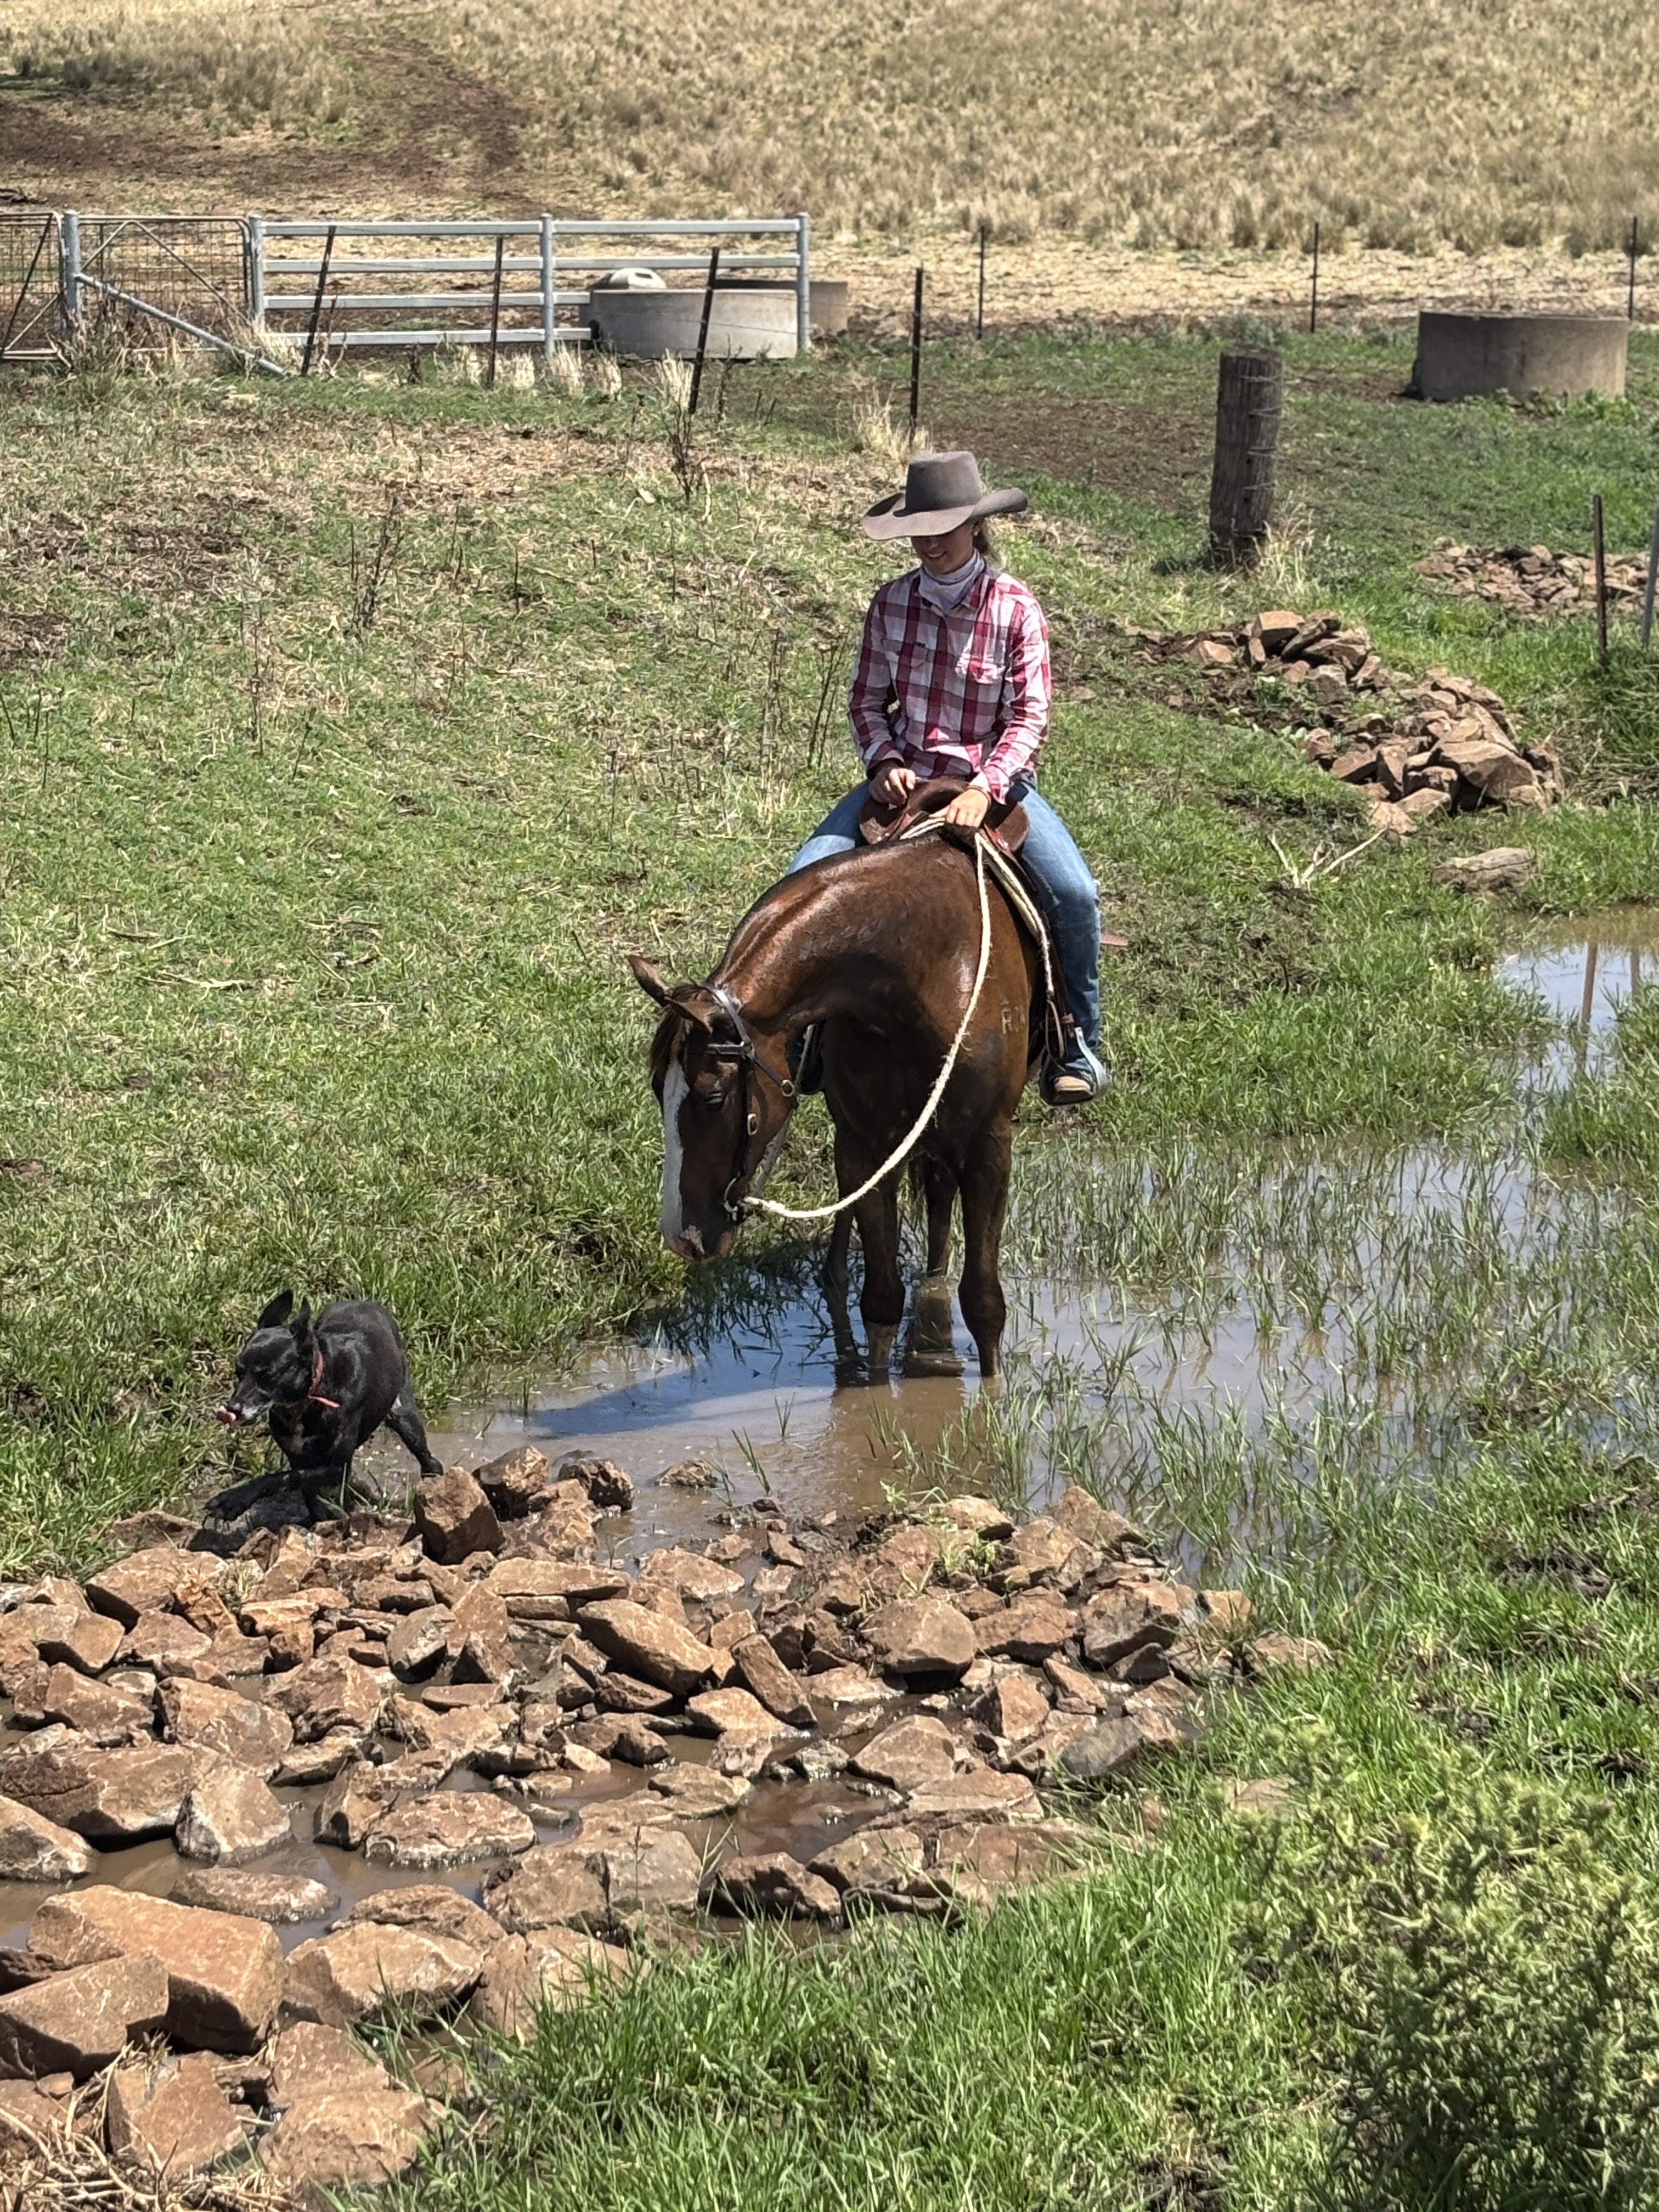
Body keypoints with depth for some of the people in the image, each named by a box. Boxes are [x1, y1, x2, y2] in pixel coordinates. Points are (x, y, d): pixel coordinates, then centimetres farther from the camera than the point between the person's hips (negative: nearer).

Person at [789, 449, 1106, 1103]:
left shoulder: (1015, 608, -9)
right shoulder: (891, 604, -1)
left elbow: (1029, 718, -11)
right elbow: (866, 699, 8)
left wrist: (985, 789, -25)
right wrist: (884, 762, -12)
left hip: (993, 782, -2)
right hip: (905, 779, 3)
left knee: (1074, 893, -22)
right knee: (805, 877, -16)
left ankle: (1075, 1044, -1)